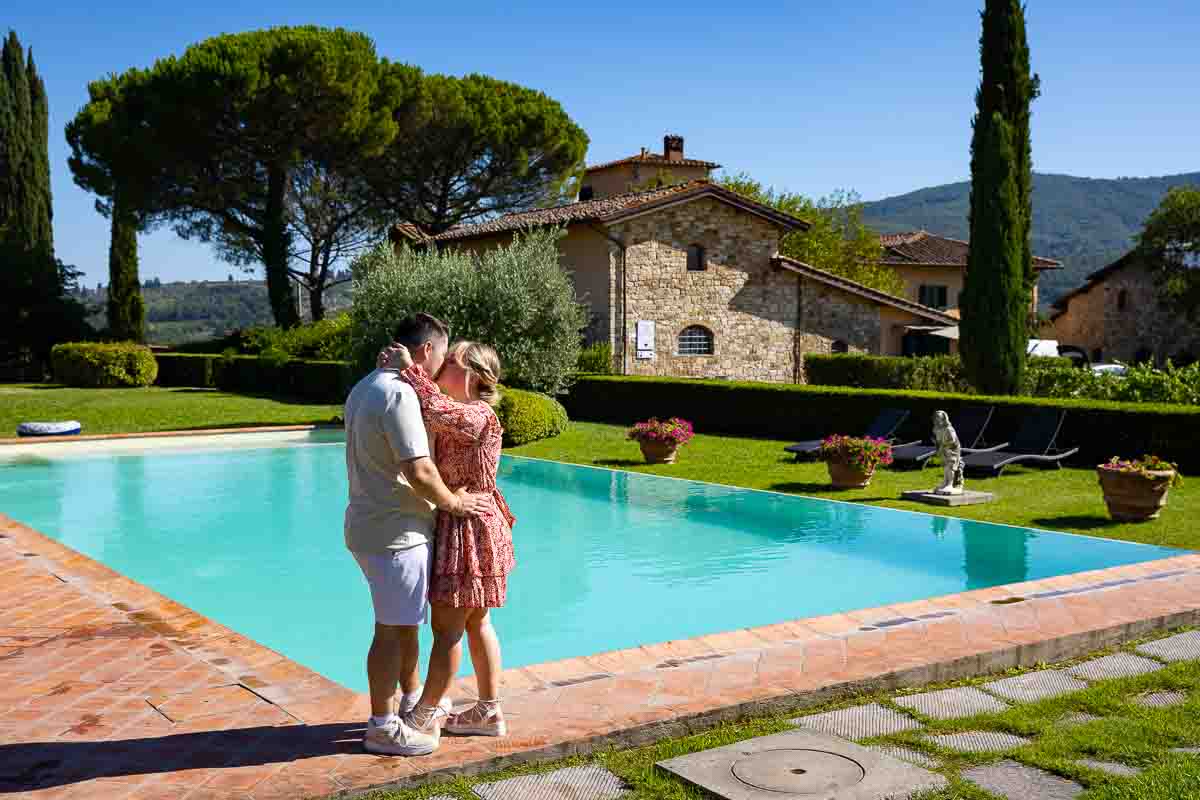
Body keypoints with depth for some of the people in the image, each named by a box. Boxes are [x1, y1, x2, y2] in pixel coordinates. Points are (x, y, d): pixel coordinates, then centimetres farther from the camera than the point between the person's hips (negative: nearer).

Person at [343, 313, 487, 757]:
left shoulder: (366, 386, 12)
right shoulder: (399, 394, -21)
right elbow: (419, 471, -26)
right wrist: (453, 502, -11)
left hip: (373, 524, 10)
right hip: (395, 532, -10)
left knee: (406, 620, 22)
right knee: (393, 628, 0)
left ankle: (412, 699, 37)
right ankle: (383, 728, 11)